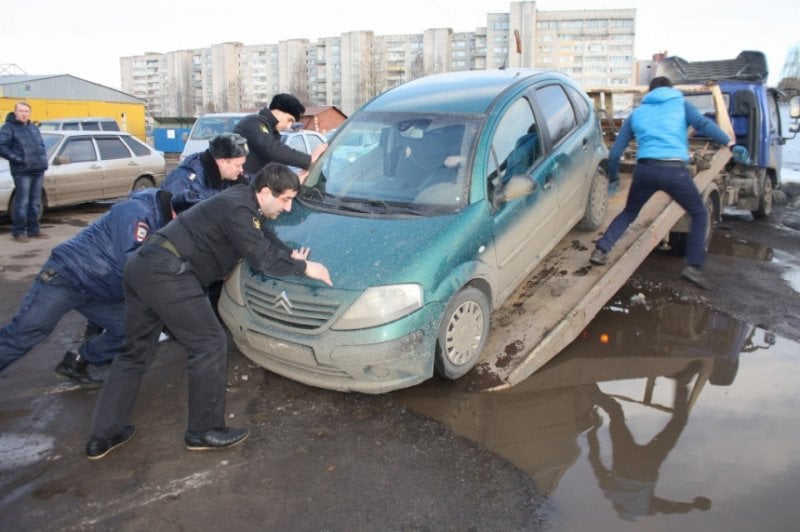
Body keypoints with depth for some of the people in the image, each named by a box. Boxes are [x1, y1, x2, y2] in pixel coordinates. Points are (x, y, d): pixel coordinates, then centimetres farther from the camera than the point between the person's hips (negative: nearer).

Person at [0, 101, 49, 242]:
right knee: (22, 202, -7)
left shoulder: (34, 128, 19)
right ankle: (19, 232, 0)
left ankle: (33, 229, 17)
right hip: (22, 171, -6)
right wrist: (17, 159, -16)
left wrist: (43, 159, 10)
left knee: (35, 202, 10)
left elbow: (41, 145, 26)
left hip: (38, 170, 6)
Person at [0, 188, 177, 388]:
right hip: (67, 274, -8)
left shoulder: (165, 226, 6)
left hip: (100, 292, 8)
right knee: (24, 333, -5)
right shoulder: (136, 211, -21)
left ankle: (76, 363, 16)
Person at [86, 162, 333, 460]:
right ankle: (203, 431, 9)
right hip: (167, 274, -11)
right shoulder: (239, 209, -14)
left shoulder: (242, 200, 16)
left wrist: (289, 256, 17)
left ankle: (103, 436, 22)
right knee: (210, 345, -2)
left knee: (136, 352, 16)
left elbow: (264, 237, 30)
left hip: (142, 266, 11)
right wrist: (303, 267, -2)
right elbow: (264, 260, -16)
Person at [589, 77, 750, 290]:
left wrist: (613, 176, 35)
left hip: (645, 169, 2)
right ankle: (693, 266, 9)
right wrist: (731, 144, -14)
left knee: (629, 212, 27)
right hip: (675, 170, -2)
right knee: (699, 215, 17)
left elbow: (615, 151, 19)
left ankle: (600, 250, 18)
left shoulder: (637, 113, 23)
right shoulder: (681, 104, 18)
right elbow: (703, 124, -4)